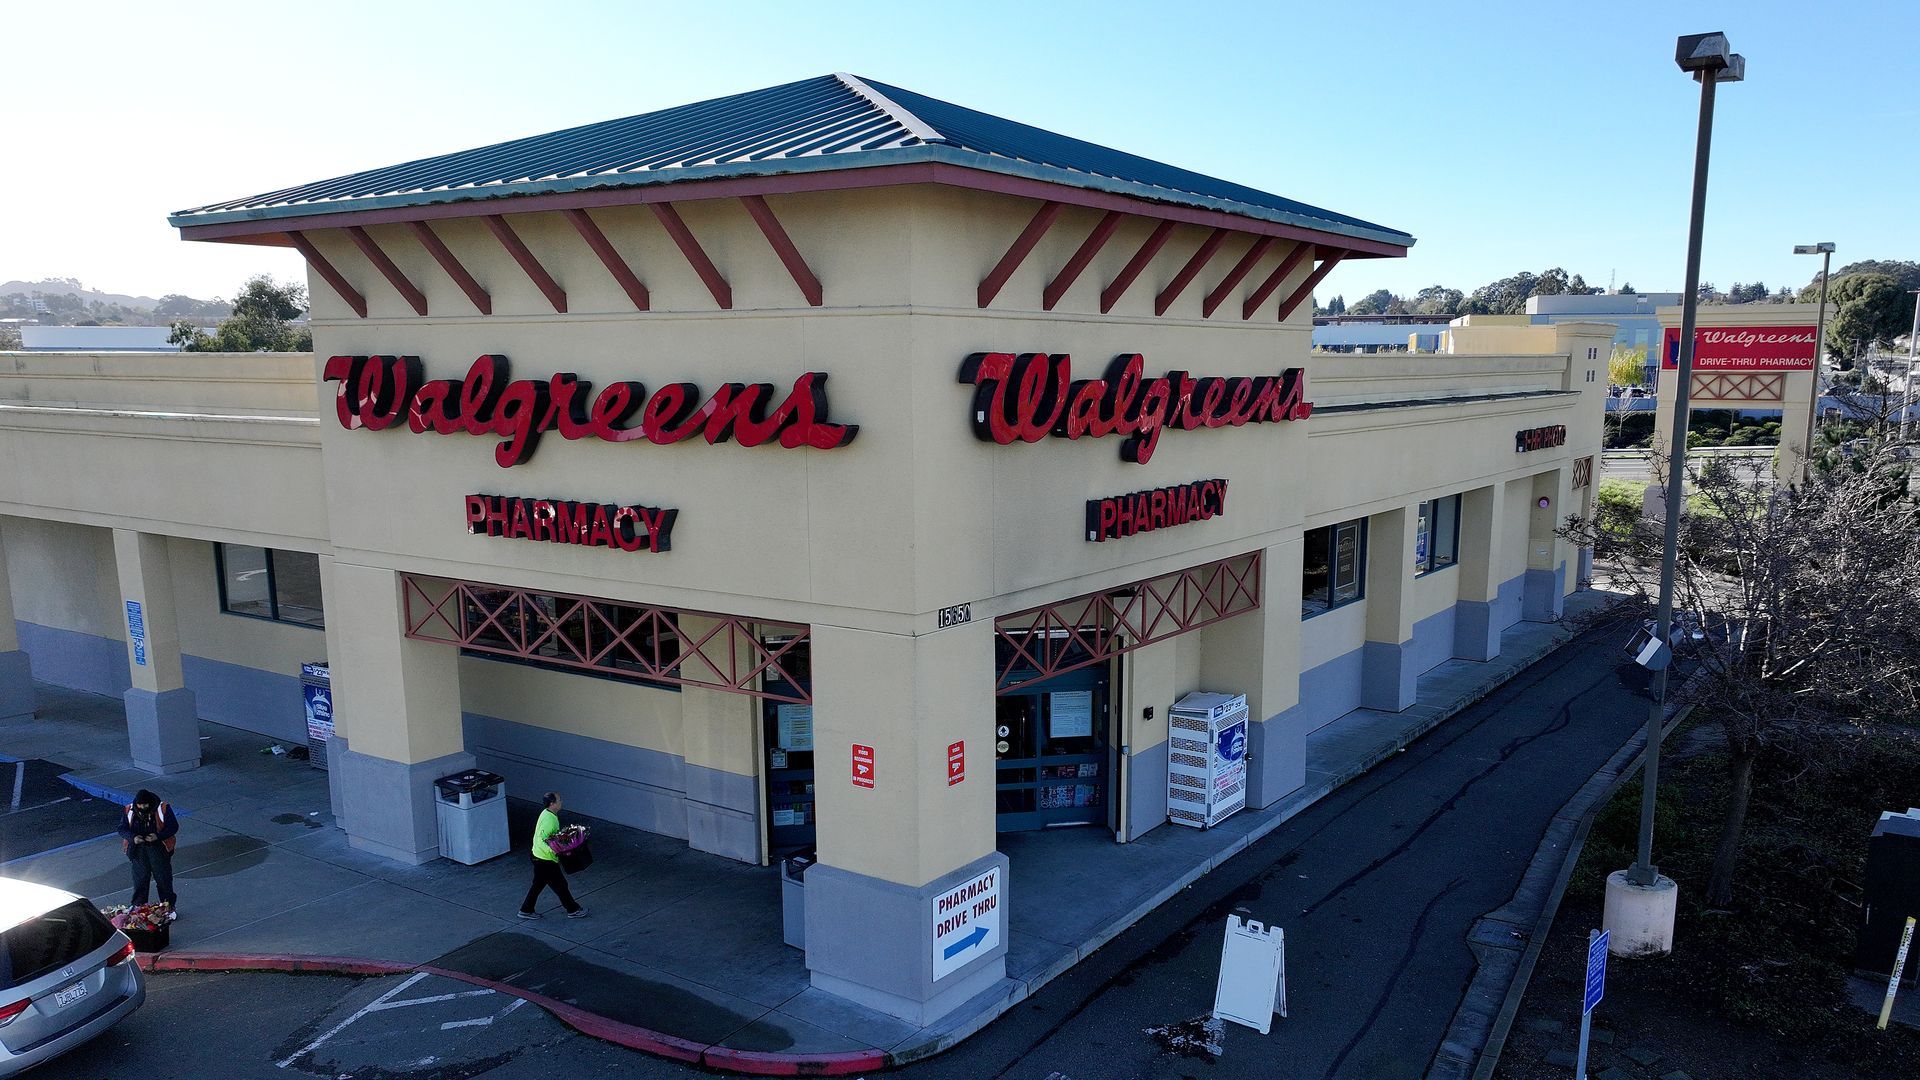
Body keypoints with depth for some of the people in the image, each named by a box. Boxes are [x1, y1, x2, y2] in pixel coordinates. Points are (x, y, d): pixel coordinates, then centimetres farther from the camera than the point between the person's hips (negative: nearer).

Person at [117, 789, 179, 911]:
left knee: (163, 877, 6)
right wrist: (133, 837, -20)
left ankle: (169, 904, 18)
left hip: (158, 848, -2)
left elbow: (173, 826, -8)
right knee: (140, 878, 9)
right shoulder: (128, 811, -3)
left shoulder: (163, 809, -10)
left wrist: (158, 836, -23)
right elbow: (122, 829, 0)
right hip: (138, 849, 2)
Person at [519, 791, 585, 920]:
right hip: (546, 861, -9)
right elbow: (542, 841, -32)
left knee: (538, 885, 22)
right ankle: (573, 910, 20)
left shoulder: (546, 813, 3)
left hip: (538, 857, 9)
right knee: (560, 885, 6)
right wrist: (556, 852, -40)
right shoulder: (550, 820, -28)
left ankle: (526, 910, 31)